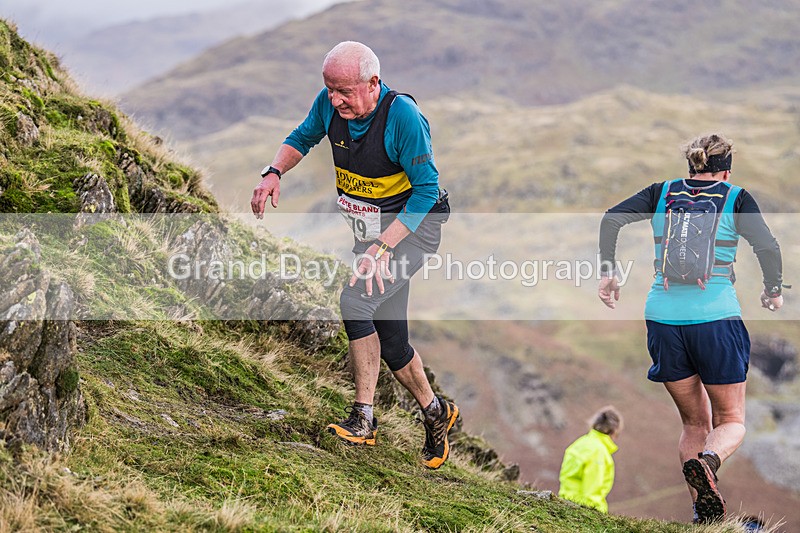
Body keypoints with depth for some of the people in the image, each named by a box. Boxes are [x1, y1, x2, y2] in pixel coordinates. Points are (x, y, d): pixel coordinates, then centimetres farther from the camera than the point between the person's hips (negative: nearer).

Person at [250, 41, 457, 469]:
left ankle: (363, 419, -14)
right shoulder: (330, 104, -8)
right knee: (388, 336, 7)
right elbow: (303, 138, 13)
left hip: (412, 226, -7)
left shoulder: (402, 115, -25)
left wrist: (383, 247, -27)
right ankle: (435, 412, 24)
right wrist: (274, 172, -8)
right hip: (367, 229, 7)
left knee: (355, 300, -25)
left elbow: (426, 188, -22)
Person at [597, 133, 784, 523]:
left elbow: (612, 218, 0)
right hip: (717, 319, -3)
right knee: (731, 421, 9)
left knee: (694, 423, 16)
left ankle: (702, 511, 6)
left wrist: (607, 272, 6)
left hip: (663, 319, 3)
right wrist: (773, 291, 10)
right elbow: (767, 247, -6)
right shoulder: (736, 198, 3)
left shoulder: (662, 194, 11)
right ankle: (707, 461, -25)